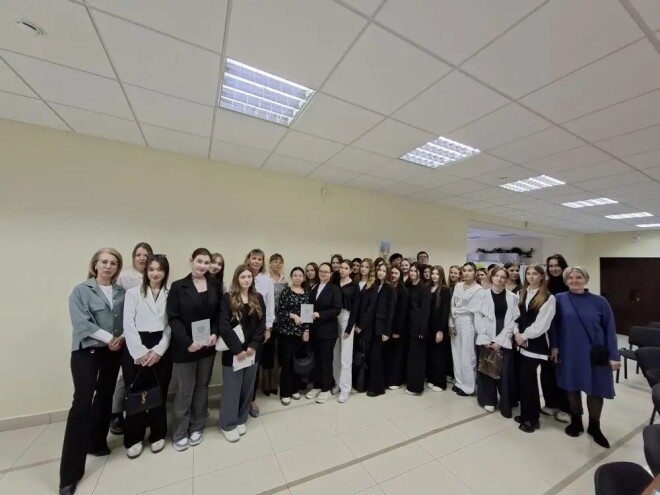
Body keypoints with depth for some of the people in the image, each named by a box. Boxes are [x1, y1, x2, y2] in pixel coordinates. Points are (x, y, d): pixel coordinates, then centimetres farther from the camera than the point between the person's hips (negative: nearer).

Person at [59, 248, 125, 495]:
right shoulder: (81, 290, -5)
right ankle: (70, 473, 5)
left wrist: (122, 337, -12)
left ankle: (96, 443, 35)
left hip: (113, 352, 4)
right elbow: (81, 323, -12)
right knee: (82, 402, -6)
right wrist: (109, 338, -13)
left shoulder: (122, 292, 4)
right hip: (86, 351, -4)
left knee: (105, 398, 14)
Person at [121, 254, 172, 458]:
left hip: (161, 348, 1)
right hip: (136, 349, 0)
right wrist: (140, 352, -11)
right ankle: (133, 438, 28)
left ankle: (158, 435, 29)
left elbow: (171, 326, 1)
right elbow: (128, 324, -4)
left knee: (159, 392, 9)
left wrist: (158, 350, -9)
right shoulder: (133, 293, 2)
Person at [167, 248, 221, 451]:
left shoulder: (215, 285, -1)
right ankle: (180, 433, 30)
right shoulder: (178, 286, -7)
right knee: (185, 390, 10)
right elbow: (173, 318, -10)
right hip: (185, 346, -2)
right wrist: (187, 342, -17)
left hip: (207, 345, 3)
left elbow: (220, 312, 3)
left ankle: (197, 427, 33)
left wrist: (215, 333, -11)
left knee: (202, 387, 15)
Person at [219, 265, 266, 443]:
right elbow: (224, 326, -14)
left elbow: (262, 324, 2)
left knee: (248, 387, 14)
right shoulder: (227, 298, -7)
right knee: (232, 388, 7)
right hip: (233, 351, -3)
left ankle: (241, 420, 33)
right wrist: (238, 349, -17)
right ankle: (228, 424, 26)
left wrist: (253, 345, -9)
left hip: (252, 350, 4)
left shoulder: (258, 298, 4)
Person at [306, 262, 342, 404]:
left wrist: (319, 314, -21)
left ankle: (326, 389, 22)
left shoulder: (334, 288, -8)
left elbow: (337, 309, -17)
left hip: (328, 330, -5)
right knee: (317, 359, 15)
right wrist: (310, 315, -5)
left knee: (326, 359, 5)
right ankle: (317, 386, 31)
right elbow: (311, 306, 13)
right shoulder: (315, 288, 10)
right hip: (315, 329, 5)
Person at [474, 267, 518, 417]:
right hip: (486, 340, 0)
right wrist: (485, 339, -8)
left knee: (505, 373, 1)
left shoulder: (513, 297, 3)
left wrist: (500, 340, -9)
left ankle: (506, 404, 19)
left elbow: (513, 320, -2)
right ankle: (489, 400, 24)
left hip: (504, 340, 0)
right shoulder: (483, 295, 1)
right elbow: (478, 317, -1)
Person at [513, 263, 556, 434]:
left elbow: (541, 324, -13)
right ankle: (529, 413, 27)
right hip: (522, 341, 6)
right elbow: (516, 315, 9)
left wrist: (524, 335, -11)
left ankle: (531, 418, 13)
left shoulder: (548, 298, -7)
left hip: (536, 342, -5)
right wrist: (516, 332, -4)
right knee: (527, 377, 13)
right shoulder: (522, 294, 11)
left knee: (526, 377, -3)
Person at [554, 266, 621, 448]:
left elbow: (609, 330, -1)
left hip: (594, 355, 1)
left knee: (595, 390, 10)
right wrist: (554, 346, -7)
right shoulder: (559, 299, -6)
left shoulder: (599, 302, -3)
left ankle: (594, 427, 33)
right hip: (569, 353, 0)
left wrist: (614, 356, -6)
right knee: (573, 388, 13)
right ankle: (576, 422, 34)